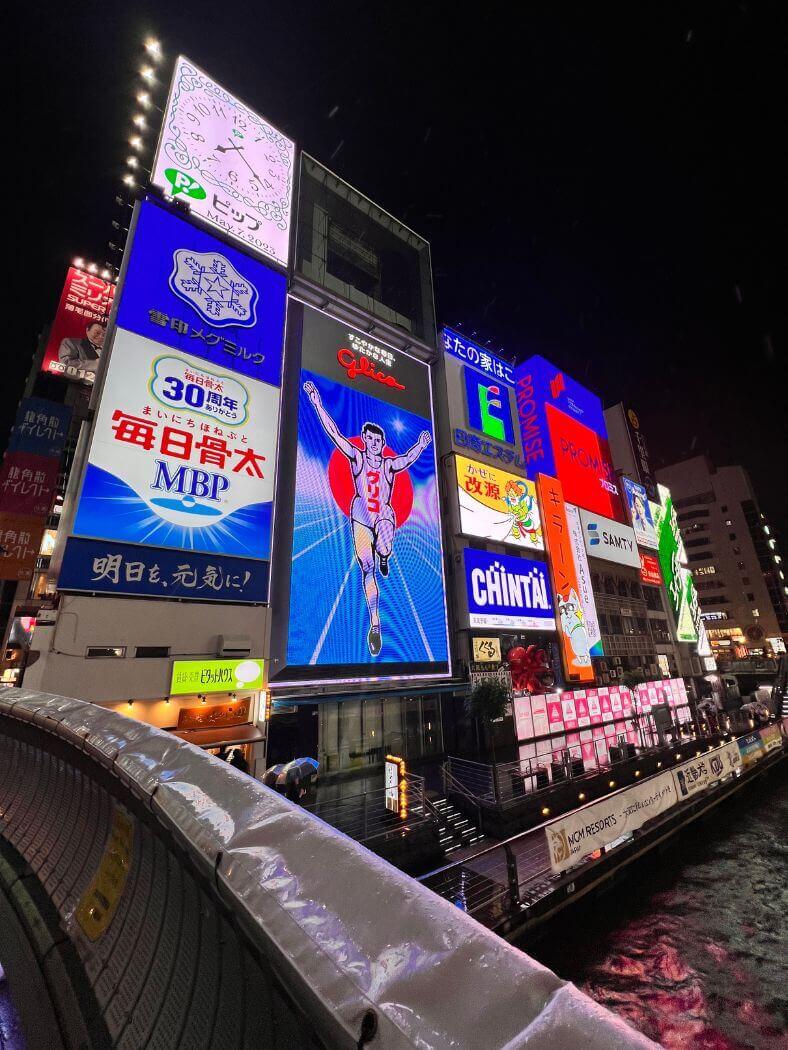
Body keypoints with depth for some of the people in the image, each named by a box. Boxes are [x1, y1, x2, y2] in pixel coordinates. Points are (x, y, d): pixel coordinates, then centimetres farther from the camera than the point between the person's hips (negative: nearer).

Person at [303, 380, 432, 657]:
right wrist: (317, 404, -8)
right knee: (367, 570, -2)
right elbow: (334, 433, -3)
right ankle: (375, 623, 8)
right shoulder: (357, 457, 2)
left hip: (385, 517, 0)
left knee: (383, 550, -31)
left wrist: (421, 444, -19)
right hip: (361, 519, 0)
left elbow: (408, 459, -6)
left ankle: (383, 558, 11)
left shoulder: (390, 464, 7)